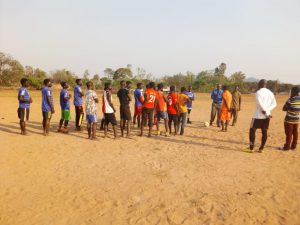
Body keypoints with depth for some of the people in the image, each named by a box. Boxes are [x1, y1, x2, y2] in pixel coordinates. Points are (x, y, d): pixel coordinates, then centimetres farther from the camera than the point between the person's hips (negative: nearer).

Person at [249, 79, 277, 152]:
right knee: (264, 132, 10)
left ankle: (251, 148, 3)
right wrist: (267, 110, -8)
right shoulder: (270, 93, 10)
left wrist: (266, 113, -14)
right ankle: (261, 149, 15)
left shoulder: (258, 92, -10)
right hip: (267, 116, 6)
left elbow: (260, 104, -20)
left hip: (258, 115, -6)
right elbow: (274, 104, 2)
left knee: (252, 130, 4)